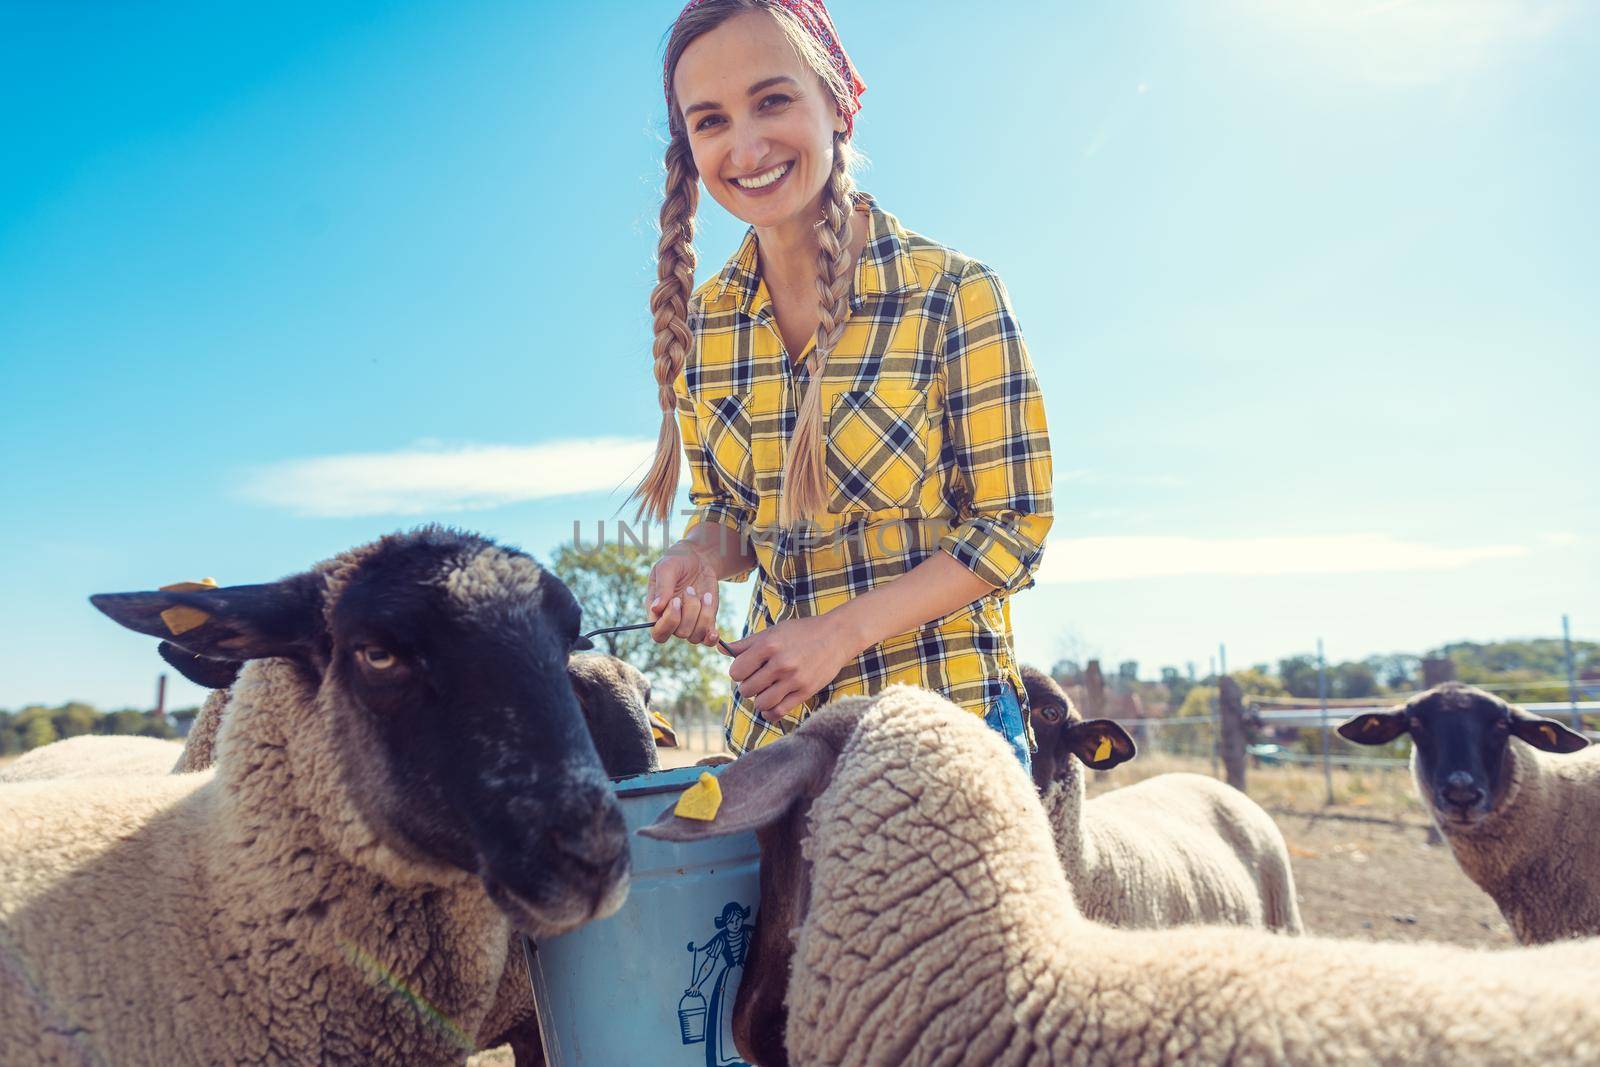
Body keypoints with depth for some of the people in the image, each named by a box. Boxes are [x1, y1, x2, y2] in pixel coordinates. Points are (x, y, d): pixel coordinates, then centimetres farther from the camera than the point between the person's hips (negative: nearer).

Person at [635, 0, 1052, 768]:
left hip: (941, 709, -3)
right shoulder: (700, 322, 1)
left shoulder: (953, 292, -13)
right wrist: (701, 557, -12)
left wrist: (842, 631, -18)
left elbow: (1013, 526, -10)